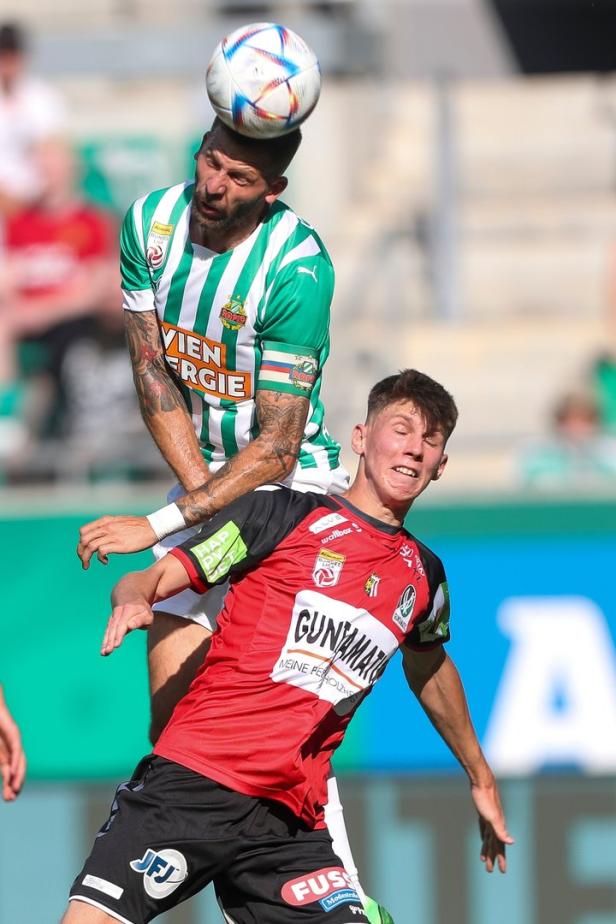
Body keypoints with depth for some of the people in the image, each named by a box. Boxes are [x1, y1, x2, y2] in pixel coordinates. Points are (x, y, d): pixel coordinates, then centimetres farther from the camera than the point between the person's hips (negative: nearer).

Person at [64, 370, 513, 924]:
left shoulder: (424, 576, 18)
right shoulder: (282, 513, 4)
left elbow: (429, 670, 38)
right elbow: (151, 581, 1)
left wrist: (480, 779, 49)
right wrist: (133, 600, -23)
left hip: (291, 819, 5)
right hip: (194, 780, -5)